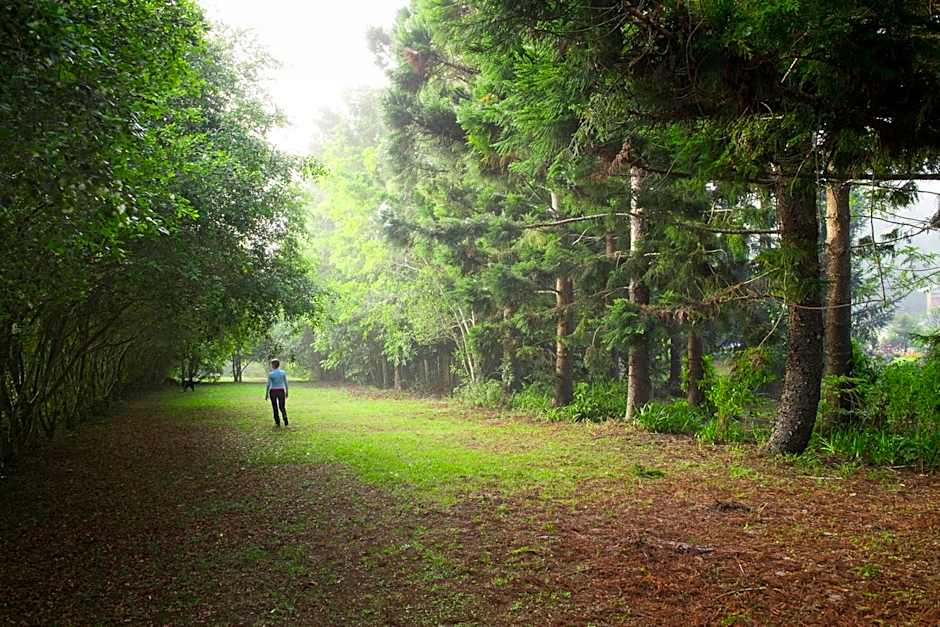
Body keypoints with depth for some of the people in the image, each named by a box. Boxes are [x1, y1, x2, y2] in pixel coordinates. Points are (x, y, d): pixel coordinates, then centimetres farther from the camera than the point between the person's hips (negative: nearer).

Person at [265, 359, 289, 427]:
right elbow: (286, 383, 0)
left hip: (273, 392, -2)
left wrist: (266, 394, 0)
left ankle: (278, 422, 17)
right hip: (281, 391, 2)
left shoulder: (270, 374, -11)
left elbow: (268, 385, -9)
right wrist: (286, 392, 11)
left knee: (275, 407, 14)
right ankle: (286, 422, -9)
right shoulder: (283, 372, -4)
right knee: (282, 407, 10)